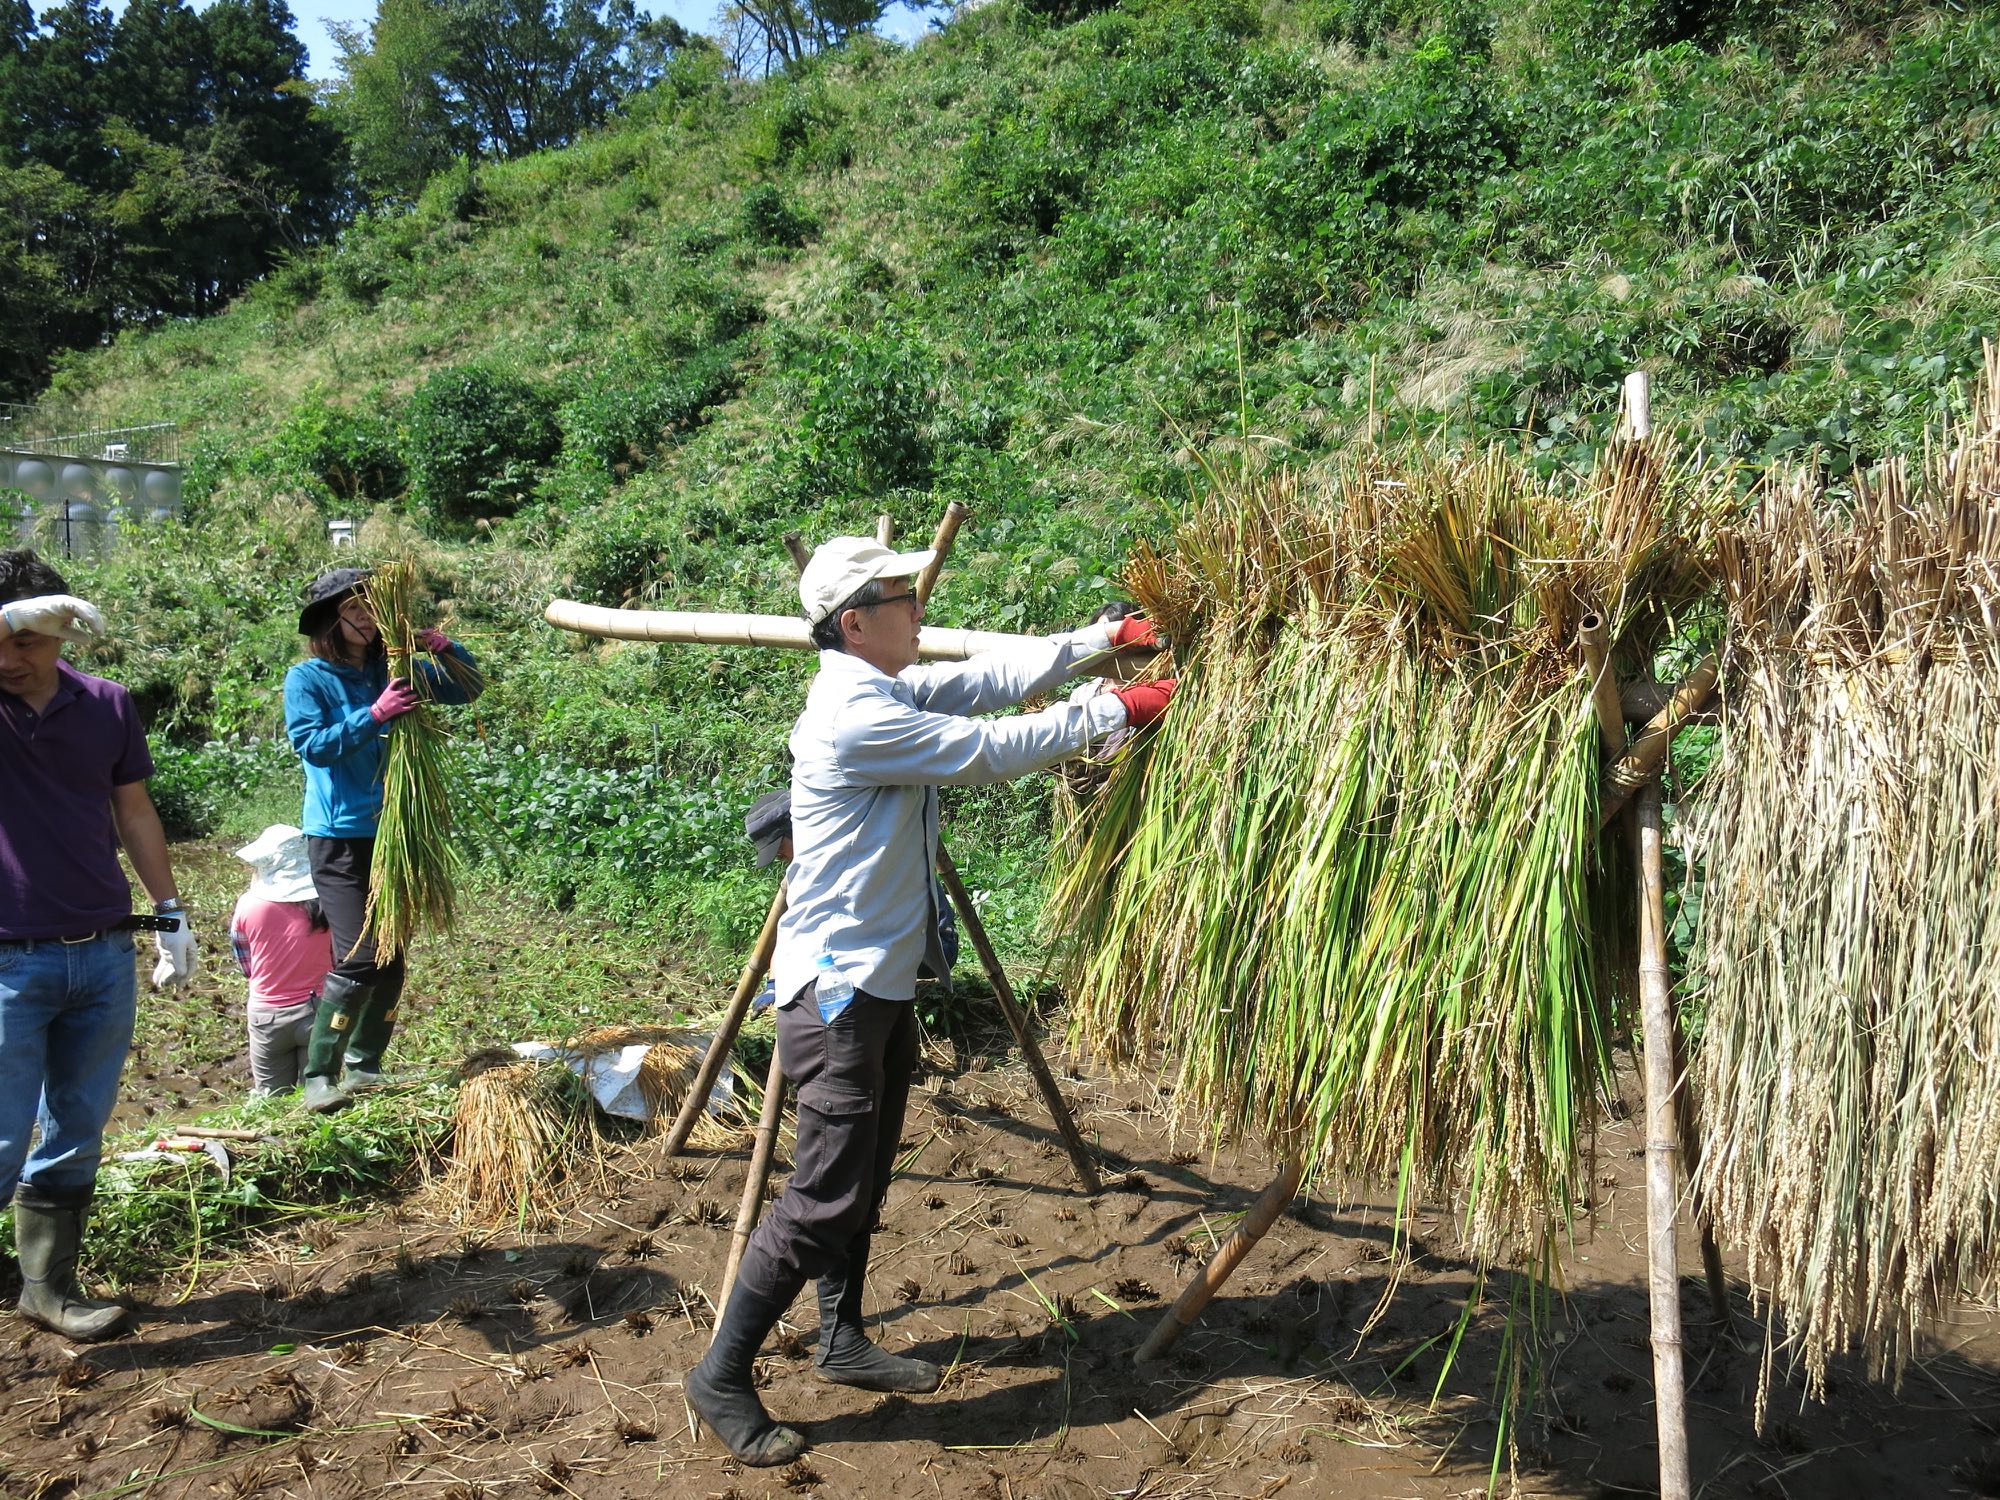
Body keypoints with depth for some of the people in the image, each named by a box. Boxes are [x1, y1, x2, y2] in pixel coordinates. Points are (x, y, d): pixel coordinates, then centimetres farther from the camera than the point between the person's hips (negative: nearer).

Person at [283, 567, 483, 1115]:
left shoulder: (392, 670, 10)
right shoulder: (307, 678, -3)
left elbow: (467, 689, 14)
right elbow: (311, 744, -14)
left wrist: (446, 650, -5)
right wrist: (374, 714, -24)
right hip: (339, 837, -6)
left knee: (391, 962, 10)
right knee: (359, 959, -14)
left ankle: (364, 1067, 25)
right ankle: (318, 1076, -2)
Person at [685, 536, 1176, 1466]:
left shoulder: (890, 690, 8)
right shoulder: (856, 717, -22)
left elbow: (994, 676, 10)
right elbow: (994, 750, -20)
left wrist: (1105, 639, 4)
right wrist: (1117, 713, -10)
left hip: (880, 981, 10)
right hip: (837, 990, -10)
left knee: (865, 1177, 19)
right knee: (825, 1195, -4)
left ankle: (842, 1343, 34)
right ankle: (721, 1378, 9)